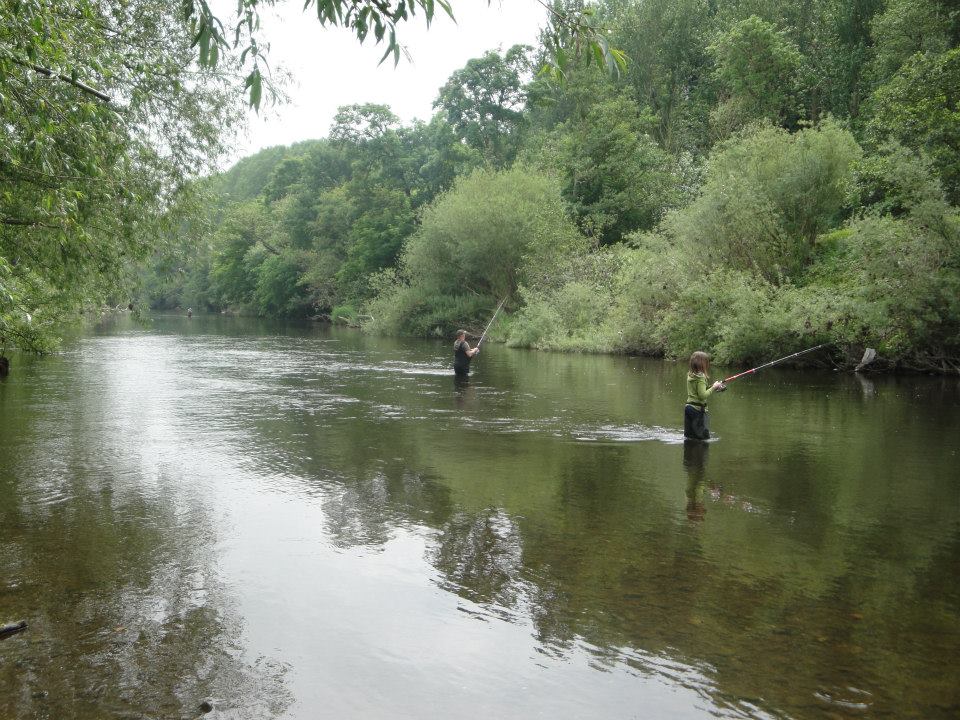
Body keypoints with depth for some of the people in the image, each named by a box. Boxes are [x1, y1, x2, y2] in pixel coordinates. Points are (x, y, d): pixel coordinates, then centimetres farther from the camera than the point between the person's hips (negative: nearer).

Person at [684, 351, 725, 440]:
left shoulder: (690, 375, 10)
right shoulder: (700, 377, -15)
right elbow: (703, 395, -21)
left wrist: (713, 387, 12)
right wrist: (713, 388, -10)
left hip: (688, 406, 8)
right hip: (697, 408, -8)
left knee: (689, 437, 12)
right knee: (703, 437, -3)